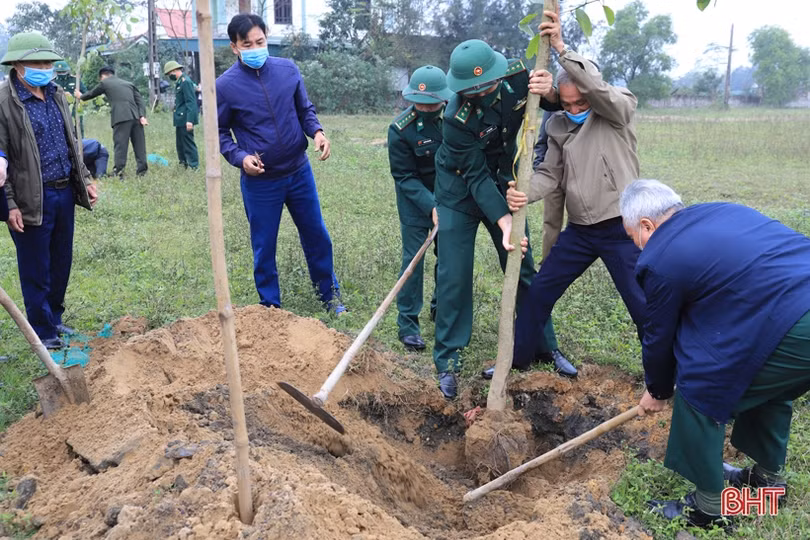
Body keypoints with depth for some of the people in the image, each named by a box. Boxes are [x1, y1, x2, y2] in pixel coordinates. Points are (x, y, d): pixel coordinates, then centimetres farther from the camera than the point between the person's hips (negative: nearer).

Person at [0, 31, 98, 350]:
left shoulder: (56, 95, 11)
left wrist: (85, 179, 15)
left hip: (64, 193, 7)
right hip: (33, 199, -7)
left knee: (62, 263, 17)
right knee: (36, 270, 6)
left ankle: (54, 319, 34)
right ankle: (43, 332, 21)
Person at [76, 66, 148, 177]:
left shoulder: (104, 83, 14)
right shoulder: (128, 84, 24)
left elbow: (92, 94, 28)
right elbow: (139, 99, 12)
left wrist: (81, 97, 48)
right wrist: (142, 116, 2)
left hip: (121, 118, -4)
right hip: (136, 117, 4)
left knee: (120, 145, -4)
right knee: (139, 144, 5)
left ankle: (118, 171, -8)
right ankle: (142, 170, 3)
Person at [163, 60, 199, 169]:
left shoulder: (186, 82, -14)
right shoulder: (179, 82, 15)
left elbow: (191, 102, -20)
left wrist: (189, 120, -25)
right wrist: (175, 116, 18)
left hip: (185, 119, -10)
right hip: (180, 119, 10)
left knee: (188, 143, -8)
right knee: (180, 144, 15)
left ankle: (194, 166, -3)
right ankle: (183, 164, 23)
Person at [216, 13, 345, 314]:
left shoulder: (288, 70, -3)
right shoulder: (225, 86, -10)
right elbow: (220, 131, 0)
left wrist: (316, 132, -12)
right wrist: (239, 157, -17)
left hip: (299, 172, 3)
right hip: (259, 182, -2)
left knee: (317, 236, 14)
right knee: (264, 248, 9)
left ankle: (330, 295, 34)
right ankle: (271, 309, 27)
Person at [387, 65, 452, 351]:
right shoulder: (400, 129, -22)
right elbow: (405, 177, -18)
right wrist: (432, 207, -29)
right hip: (415, 198, -4)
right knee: (413, 257, -5)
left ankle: (441, 307, 34)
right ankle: (407, 323, 5)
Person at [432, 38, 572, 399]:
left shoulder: (516, 75, -18)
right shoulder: (456, 119, -30)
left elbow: (561, 107, -3)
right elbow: (476, 177, -26)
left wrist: (549, 93, -27)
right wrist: (504, 221, -36)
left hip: (503, 183, 4)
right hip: (460, 191, -4)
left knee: (523, 268, 9)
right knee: (454, 277, -5)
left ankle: (544, 343, 25)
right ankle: (447, 361, 9)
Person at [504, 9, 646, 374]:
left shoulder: (621, 108, -7)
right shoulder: (559, 127, 6)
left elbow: (598, 88, -29)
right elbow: (550, 174, 1)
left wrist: (561, 48, -29)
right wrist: (524, 194, -20)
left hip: (621, 229, -5)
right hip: (579, 230, 5)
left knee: (642, 305, 1)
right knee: (540, 290, 10)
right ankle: (516, 357, 27)